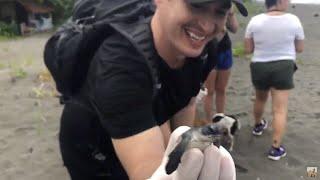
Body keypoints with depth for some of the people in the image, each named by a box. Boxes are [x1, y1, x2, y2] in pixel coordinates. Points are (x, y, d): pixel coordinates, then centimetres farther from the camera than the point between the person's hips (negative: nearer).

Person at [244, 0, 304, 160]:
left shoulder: (255, 20, -6)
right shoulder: (293, 20, -7)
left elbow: (248, 49, -2)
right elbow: (300, 48, 2)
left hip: (259, 67, 3)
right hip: (283, 67, -2)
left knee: (260, 99, 27)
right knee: (280, 109, 1)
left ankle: (258, 126, 49)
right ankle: (276, 148, 2)